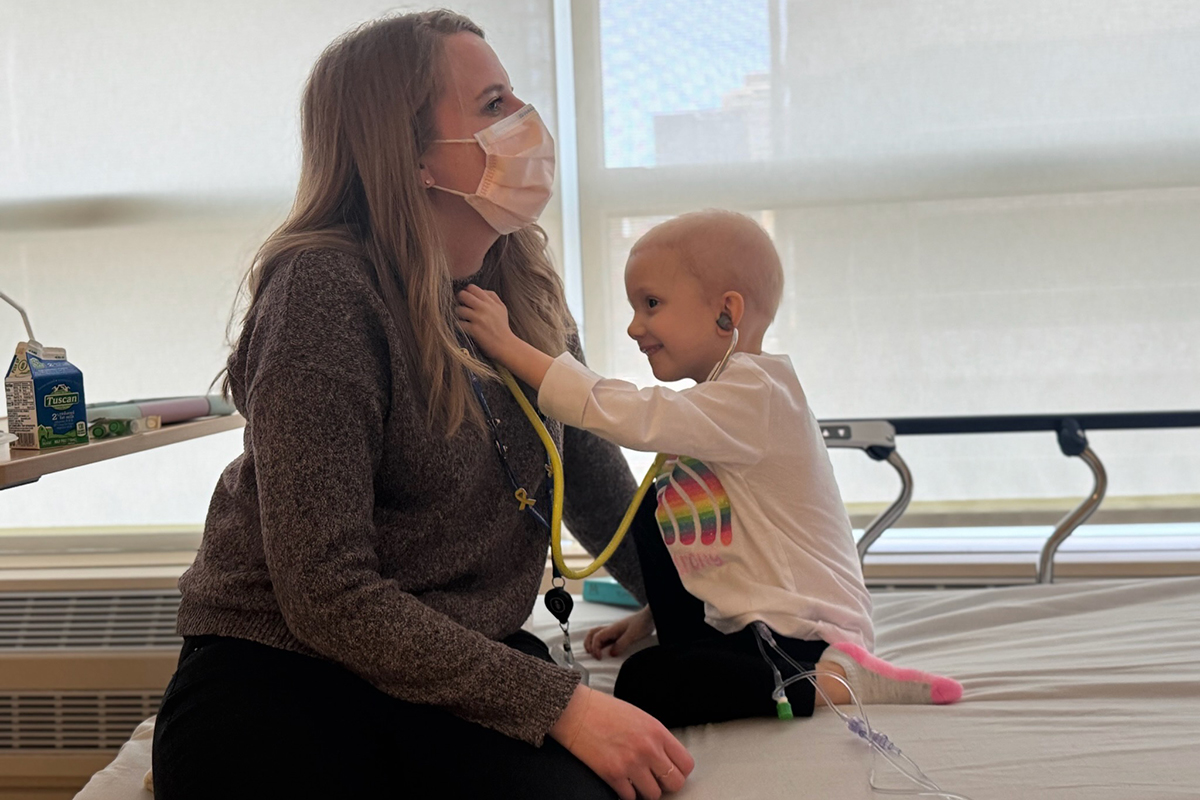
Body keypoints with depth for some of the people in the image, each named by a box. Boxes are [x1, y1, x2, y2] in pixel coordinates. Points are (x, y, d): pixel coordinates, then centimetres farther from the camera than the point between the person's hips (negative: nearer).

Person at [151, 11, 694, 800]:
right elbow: (329, 597, -22)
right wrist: (560, 704, -23)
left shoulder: (524, 282, 4)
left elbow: (589, 470, 16)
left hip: (464, 661, 4)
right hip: (281, 674, -3)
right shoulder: (326, 291, -17)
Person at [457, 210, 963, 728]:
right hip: (739, 620, 10)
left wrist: (508, 346, -28)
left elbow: (630, 419, -31)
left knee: (644, 685, -28)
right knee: (653, 510, 15)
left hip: (801, 638, -10)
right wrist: (647, 619, 17)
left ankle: (836, 682, -19)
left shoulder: (754, 393, -19)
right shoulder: (716, 402, 13)